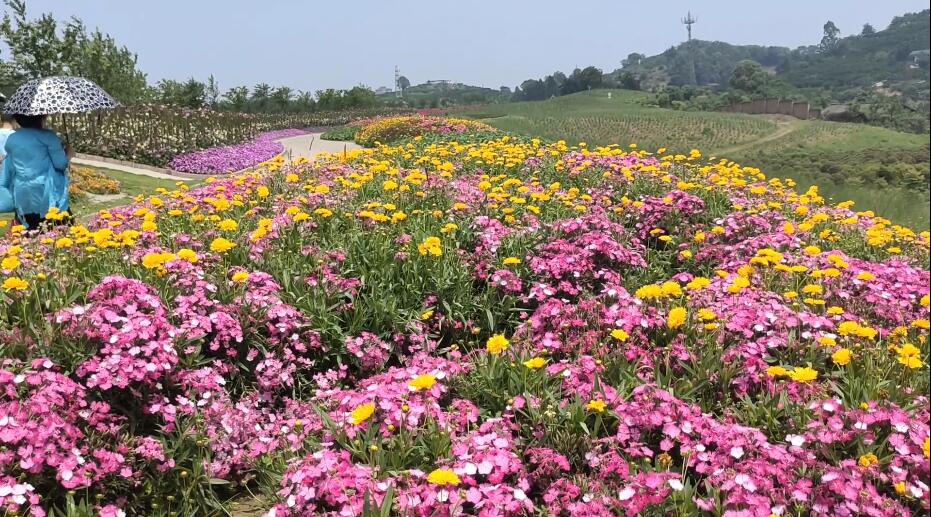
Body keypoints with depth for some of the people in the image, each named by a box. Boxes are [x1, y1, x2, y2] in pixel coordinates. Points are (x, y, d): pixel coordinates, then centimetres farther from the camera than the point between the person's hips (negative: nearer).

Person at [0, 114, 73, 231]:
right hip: (45, 193, -5)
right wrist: (69, 155, 13)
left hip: (22, 195, 5)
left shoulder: (11, 139, 10)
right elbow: (60, 164, -7)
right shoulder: (48, 136, -7)